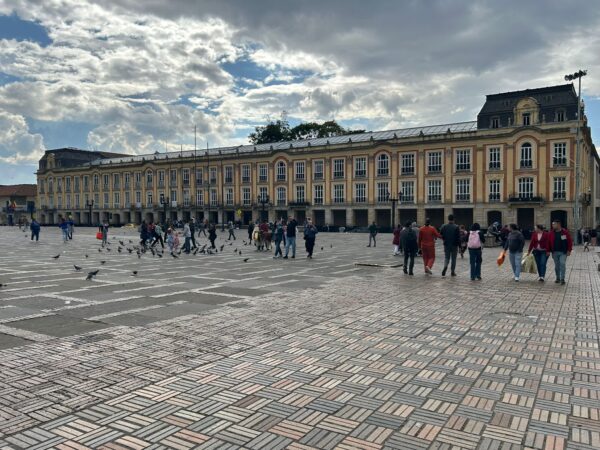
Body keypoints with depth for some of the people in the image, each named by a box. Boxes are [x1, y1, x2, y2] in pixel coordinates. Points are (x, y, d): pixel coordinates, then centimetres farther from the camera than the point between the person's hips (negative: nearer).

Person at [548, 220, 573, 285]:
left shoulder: (565, 232, -3)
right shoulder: (551, 233, 4)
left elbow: (570, 241, -3)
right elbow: (549, 242, 7)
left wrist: (569, 250, -7)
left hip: (563, 252, -3)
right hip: (555, 252, 3)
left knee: (562, 264, -11)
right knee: (557, 266, 9)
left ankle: (562, 279, -5)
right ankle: (558, 278, 21)